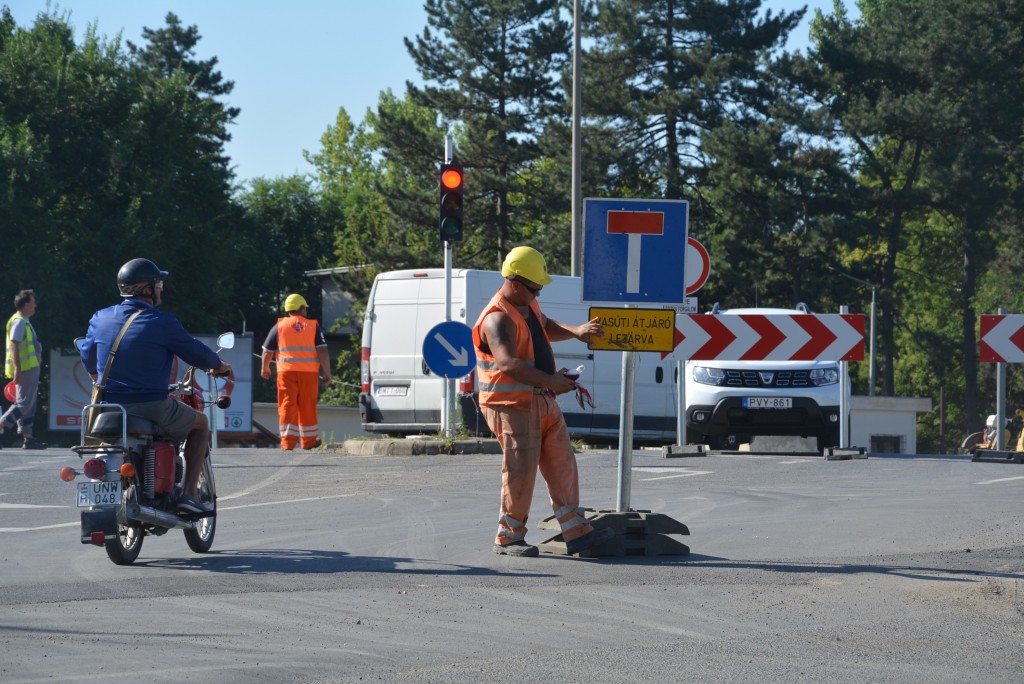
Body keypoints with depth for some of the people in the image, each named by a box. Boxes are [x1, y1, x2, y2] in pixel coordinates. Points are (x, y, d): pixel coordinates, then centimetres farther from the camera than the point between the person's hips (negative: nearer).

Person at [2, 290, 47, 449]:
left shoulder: (24, 322, 19)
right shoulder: (19, 322, -13)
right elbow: (14, 346, -20)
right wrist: (17, 369, -26)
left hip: (30, 368, 10)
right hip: (25, 369, -10)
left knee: (28, 404, 8)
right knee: (24, 403, -12)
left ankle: (28, 437, 8)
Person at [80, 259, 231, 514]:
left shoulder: (100, 318, 4)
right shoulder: (162, 322, -10)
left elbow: (87, 357, 19)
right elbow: (197, 354, -1)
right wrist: (219, 365, 21)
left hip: (109, 405, 5)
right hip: (152, 406, -5)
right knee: (200, 423, 20)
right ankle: (188, 493, 11)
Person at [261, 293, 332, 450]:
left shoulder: (279, 326, 7)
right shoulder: (314, 326, 6)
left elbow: (267, 351, 11)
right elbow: (323, 352, -2)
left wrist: (265, 369, 27)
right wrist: (327, 373, 3)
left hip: (287, 372, -1)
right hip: (309, 373, 1)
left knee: (287, 406, 1)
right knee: (307, 407, 10)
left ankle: (288, 440, -8)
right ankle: (309, 440, 18)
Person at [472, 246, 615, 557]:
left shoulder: (528, 305, 12)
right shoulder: (498, 319, -20)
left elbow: (545, 327, 35)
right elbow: (508, 363, -35)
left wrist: (576, 331, 16)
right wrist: (550, 381, -39)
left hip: (542, 402, 9)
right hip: (512, 406, -9)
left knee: (562, 466, 7)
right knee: (521, 470, -8)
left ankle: (577, 533, 10)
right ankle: (508, 538, 4)